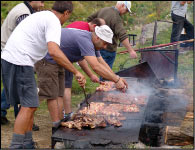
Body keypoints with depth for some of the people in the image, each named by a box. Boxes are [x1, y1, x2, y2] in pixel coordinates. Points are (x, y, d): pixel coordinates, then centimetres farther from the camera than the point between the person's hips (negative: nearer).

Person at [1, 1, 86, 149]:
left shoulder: (41, 15, 22)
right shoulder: (54, 22, -8)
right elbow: (54, 51, -24)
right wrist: (76, 72, -21)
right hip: (20, 62, -10)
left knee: (29, 105, 14)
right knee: (29, 106, -7)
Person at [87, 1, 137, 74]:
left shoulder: (103, 10, 6)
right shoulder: (116, 18, -20)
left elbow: (89, 19, 18)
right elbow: (122, 36, -31)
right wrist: (131, 50, -35)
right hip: (108, 49, -8)